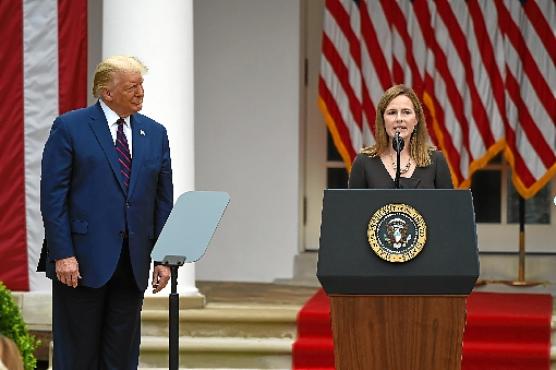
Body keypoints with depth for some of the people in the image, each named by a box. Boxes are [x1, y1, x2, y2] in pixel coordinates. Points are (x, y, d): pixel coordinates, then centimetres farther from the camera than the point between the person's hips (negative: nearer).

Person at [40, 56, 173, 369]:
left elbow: (164, 200, 11)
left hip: (133, 263, 4)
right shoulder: (70, 128, -3)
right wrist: (63, 254, -13)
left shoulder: (155, 133, 11)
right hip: (83, 260, -4)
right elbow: (53, 196, -6)